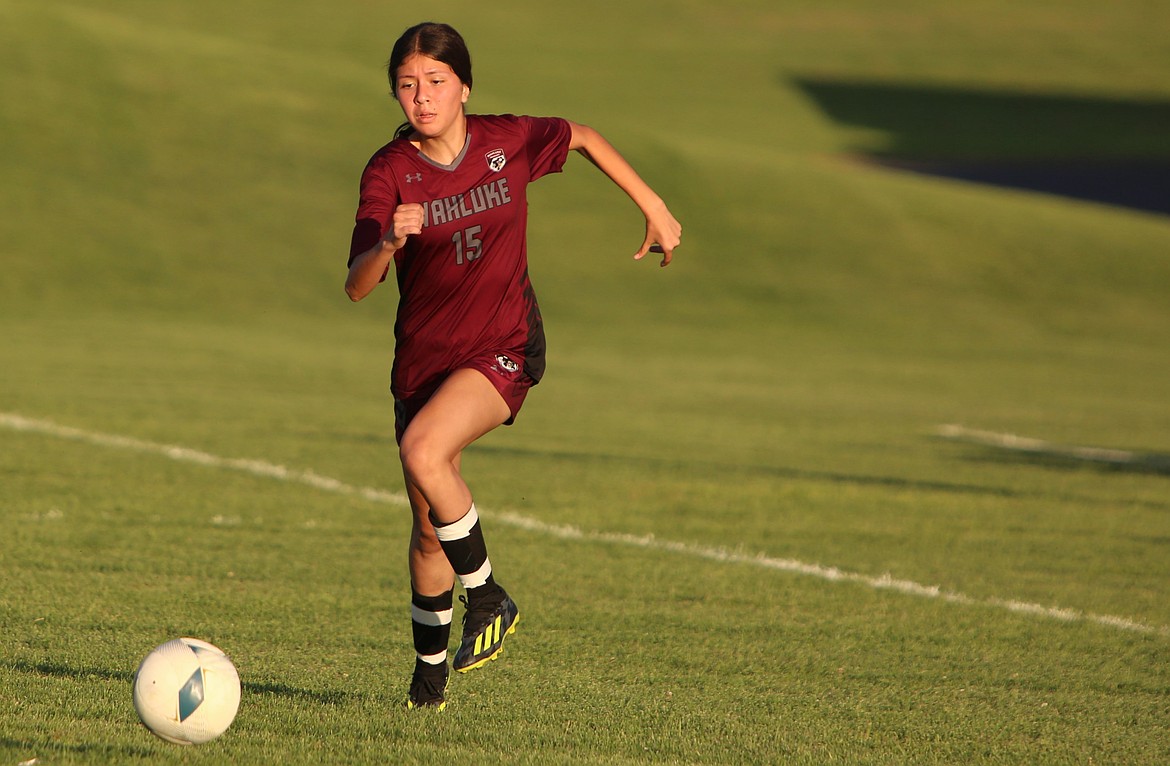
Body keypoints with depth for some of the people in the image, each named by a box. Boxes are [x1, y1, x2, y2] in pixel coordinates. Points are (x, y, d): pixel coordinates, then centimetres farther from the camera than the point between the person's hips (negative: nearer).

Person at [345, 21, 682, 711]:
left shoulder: (508, 141, -10)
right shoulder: (389, 172, -13)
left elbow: (584, 139, 12)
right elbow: (357, 288, -22)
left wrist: (654, 208, 13)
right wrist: (388, 243, -42)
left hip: (504, 348, -2)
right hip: (423, 355, 2)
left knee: (423, 451, -30)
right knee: (429, 525, 11)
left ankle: (488, 599, -11)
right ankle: (431, 667, 32)